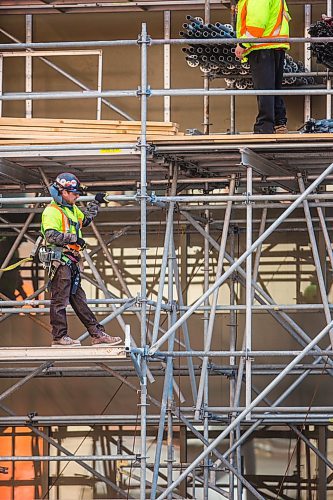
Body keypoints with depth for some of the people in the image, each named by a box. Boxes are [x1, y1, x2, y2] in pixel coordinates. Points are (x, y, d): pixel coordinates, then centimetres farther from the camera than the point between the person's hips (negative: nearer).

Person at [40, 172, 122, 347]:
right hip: (59, 261, -10)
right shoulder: (52, 211, -11)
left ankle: (97, 334, 9)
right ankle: (59, 336, -1)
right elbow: (51, 235, -23)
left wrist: (95, 203, 35)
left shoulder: (72, 209, 20)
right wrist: (74, 238, -21)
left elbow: (85, 219, 40)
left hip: (71, 262, 10)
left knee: (79, 300, 10)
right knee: (59, 300, -5)